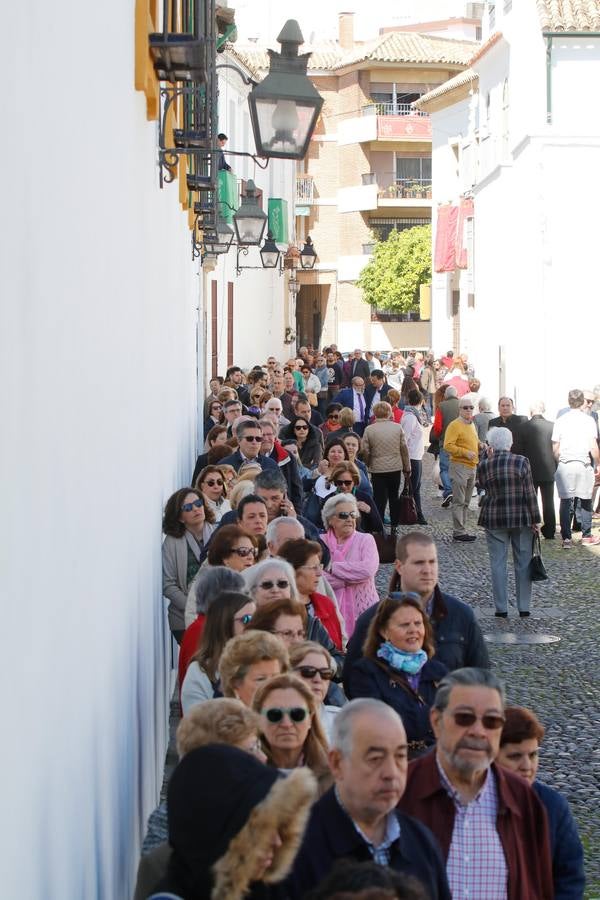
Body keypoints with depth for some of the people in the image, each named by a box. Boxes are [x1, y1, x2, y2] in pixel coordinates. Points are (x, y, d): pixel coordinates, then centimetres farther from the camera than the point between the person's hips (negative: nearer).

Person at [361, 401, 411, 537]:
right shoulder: (397, 428, -2)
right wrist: (407, 468, 12)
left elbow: (365, 451, -6)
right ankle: (394, 526, 18)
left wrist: (368, 465, 12)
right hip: (395, 468, 2)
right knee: (394, 497, 15)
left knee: (379, 500, 2)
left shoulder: (369, 429, -8)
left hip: (377, 469, -2)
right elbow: (404, 449, 2)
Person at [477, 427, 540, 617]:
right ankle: (524, 607, 13)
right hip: (521, 518, 0)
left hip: (494, 520, 0)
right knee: (523, 562, 10)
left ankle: (501, 608, 6)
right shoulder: (521, 462, -8)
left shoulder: (484, 465, -5)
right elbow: (529, 493, -7)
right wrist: (534, 519, 1)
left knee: (498, 563, 6)